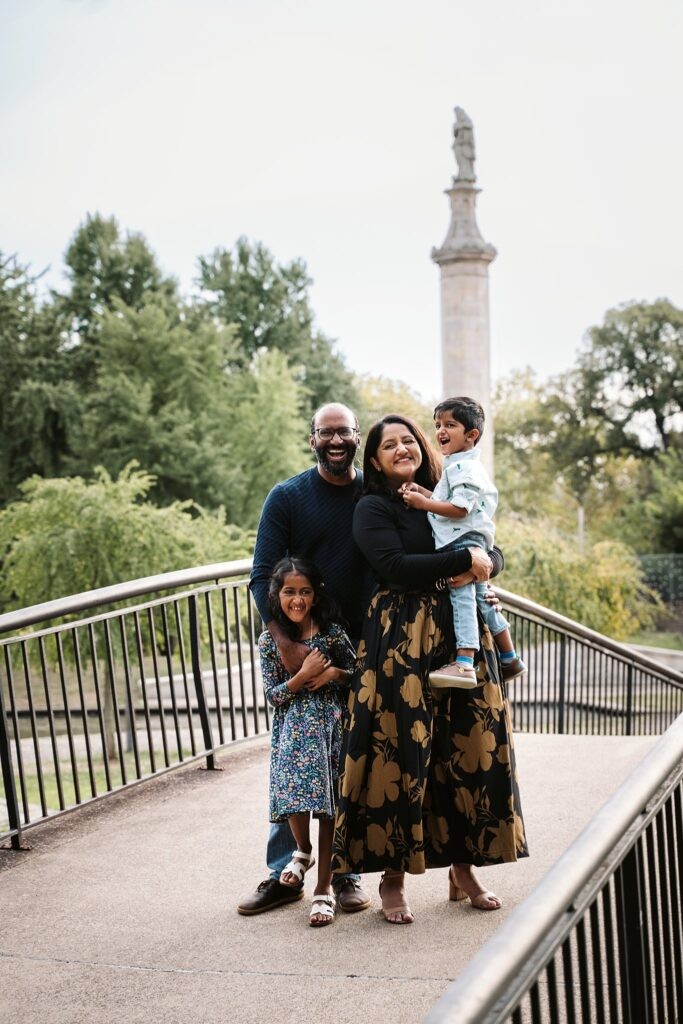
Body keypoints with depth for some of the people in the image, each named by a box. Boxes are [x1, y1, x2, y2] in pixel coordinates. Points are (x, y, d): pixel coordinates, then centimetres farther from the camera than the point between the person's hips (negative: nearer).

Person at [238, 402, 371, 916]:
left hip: (362, 646, 1)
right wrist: (287, 643, -16)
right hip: (298, 647, -1)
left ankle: (348, 873, 16)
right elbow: (263, 576, -6)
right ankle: (284, 874, 12)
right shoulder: (287, 497, -2)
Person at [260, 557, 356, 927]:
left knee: (328, 802, -4)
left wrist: (334, 673, -13)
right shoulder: (269, 640, -1)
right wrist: (304, 675, -16)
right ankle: (303, 850, 21)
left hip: (330, 725, 0)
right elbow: (273, 695, -2)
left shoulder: (332, 632, -2)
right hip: (292, 729, 0)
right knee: (294, 796, -14)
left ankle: (324, 886, 7)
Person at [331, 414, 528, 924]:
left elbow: (492, 552, 16)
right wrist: (462, 561, -13)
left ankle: (464, 867, 17)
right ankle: (393, 877, 5)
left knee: (471, 747, 4)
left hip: (462, 635, 5)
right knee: (400, 752, -5)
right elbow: (395, 566, -14)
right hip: (402, 641, -5)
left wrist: (483, 562, -7)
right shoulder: (373, 508, 1)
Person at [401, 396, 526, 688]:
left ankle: (464, 664, -28)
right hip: (469, 546, 11)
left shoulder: (464, 468, -13)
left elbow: (459, 508, -22)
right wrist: (421, 491, 8)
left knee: (462, 597, -18)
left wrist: (422, 502, -19)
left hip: (463, 542, -11)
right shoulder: (460, 466, 21)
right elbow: (450, 501, 21)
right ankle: (509, 659, 25)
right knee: (481, 598, 17)